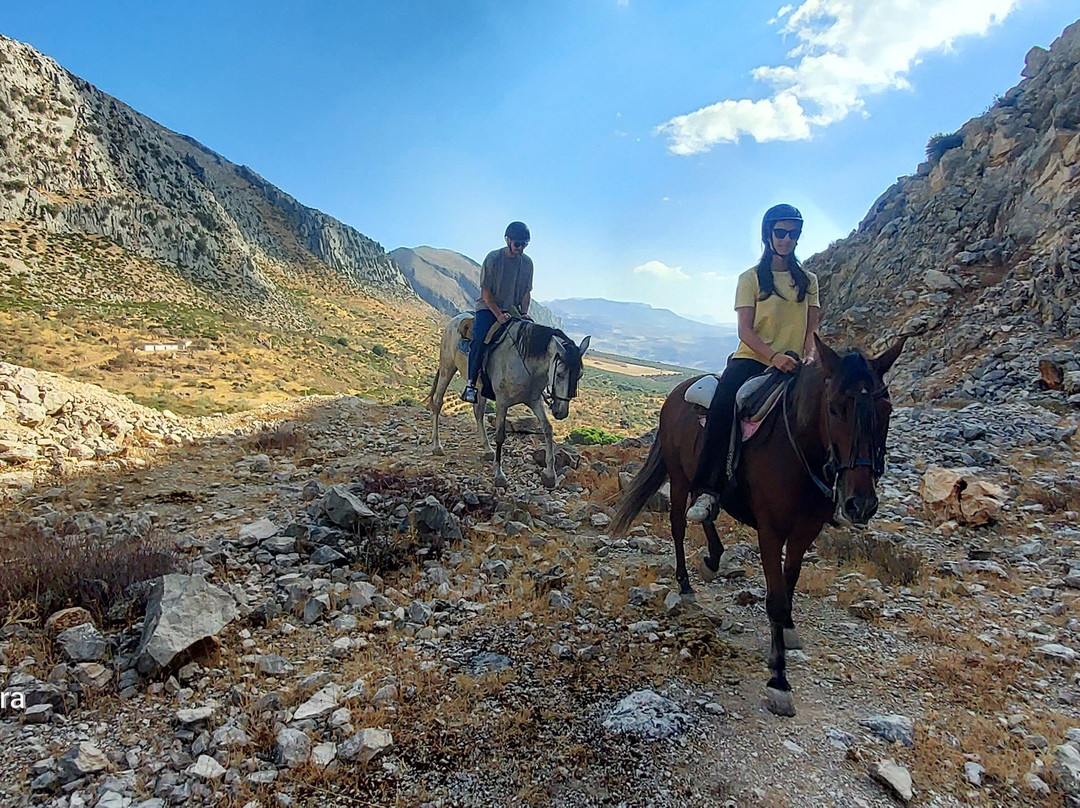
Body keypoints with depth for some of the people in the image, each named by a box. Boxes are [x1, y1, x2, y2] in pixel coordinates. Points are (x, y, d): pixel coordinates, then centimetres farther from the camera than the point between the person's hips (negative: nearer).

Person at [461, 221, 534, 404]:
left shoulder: (527, 262, 3)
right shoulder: (493, 258, -10)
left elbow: (526, 293, 8)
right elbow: (486, 293, -11)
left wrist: (524, 313, -10)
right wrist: (499, 315, -21)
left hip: (513, 310, 4)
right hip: (488, 307, -4)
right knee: (480, 338, -30)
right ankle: (470, 384, -22)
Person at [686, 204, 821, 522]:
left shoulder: (808, 280, 17)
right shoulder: (751, 278, 7)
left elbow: (812, 327, 11)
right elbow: (745, 330, -4)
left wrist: (809, 357, -11)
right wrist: (773, 356, -21)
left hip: (791, 366, 3)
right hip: (751, 359, -3)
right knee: (723, 406, -32)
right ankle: (709, 490, -33)